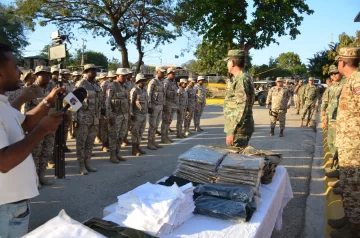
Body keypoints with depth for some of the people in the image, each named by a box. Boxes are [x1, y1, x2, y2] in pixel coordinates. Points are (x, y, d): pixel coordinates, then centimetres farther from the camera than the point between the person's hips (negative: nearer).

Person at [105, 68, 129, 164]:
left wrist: (127, 115, 15)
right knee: (113, 136, 1)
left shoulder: (125, 87, 10)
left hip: (124, 115, 7)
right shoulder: (111, 87, -14)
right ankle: (112, 156, 11)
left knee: (121, 136, 11)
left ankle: (117, 154, 21)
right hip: (115, 115, -7)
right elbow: (107, 103, -17)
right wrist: (110, 117, -20)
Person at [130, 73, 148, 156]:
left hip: (144, 114, 8)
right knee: (135, 132, -1)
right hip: (137, 114, -8)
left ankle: (138, 147, 21)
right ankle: (134, 149, 5)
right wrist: (132, 114, -17)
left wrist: (146, 112, 16)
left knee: (141, 131, 12)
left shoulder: (144, 90, 12)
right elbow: (131, 103, -14)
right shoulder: (134, 90, -12)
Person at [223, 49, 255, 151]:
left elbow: (242, 108, -23)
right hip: (238, 128, 10)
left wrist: (232, 131, -24)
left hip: (239, 129, -10)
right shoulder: (239, 78, 15)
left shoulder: (242, 79, -16)